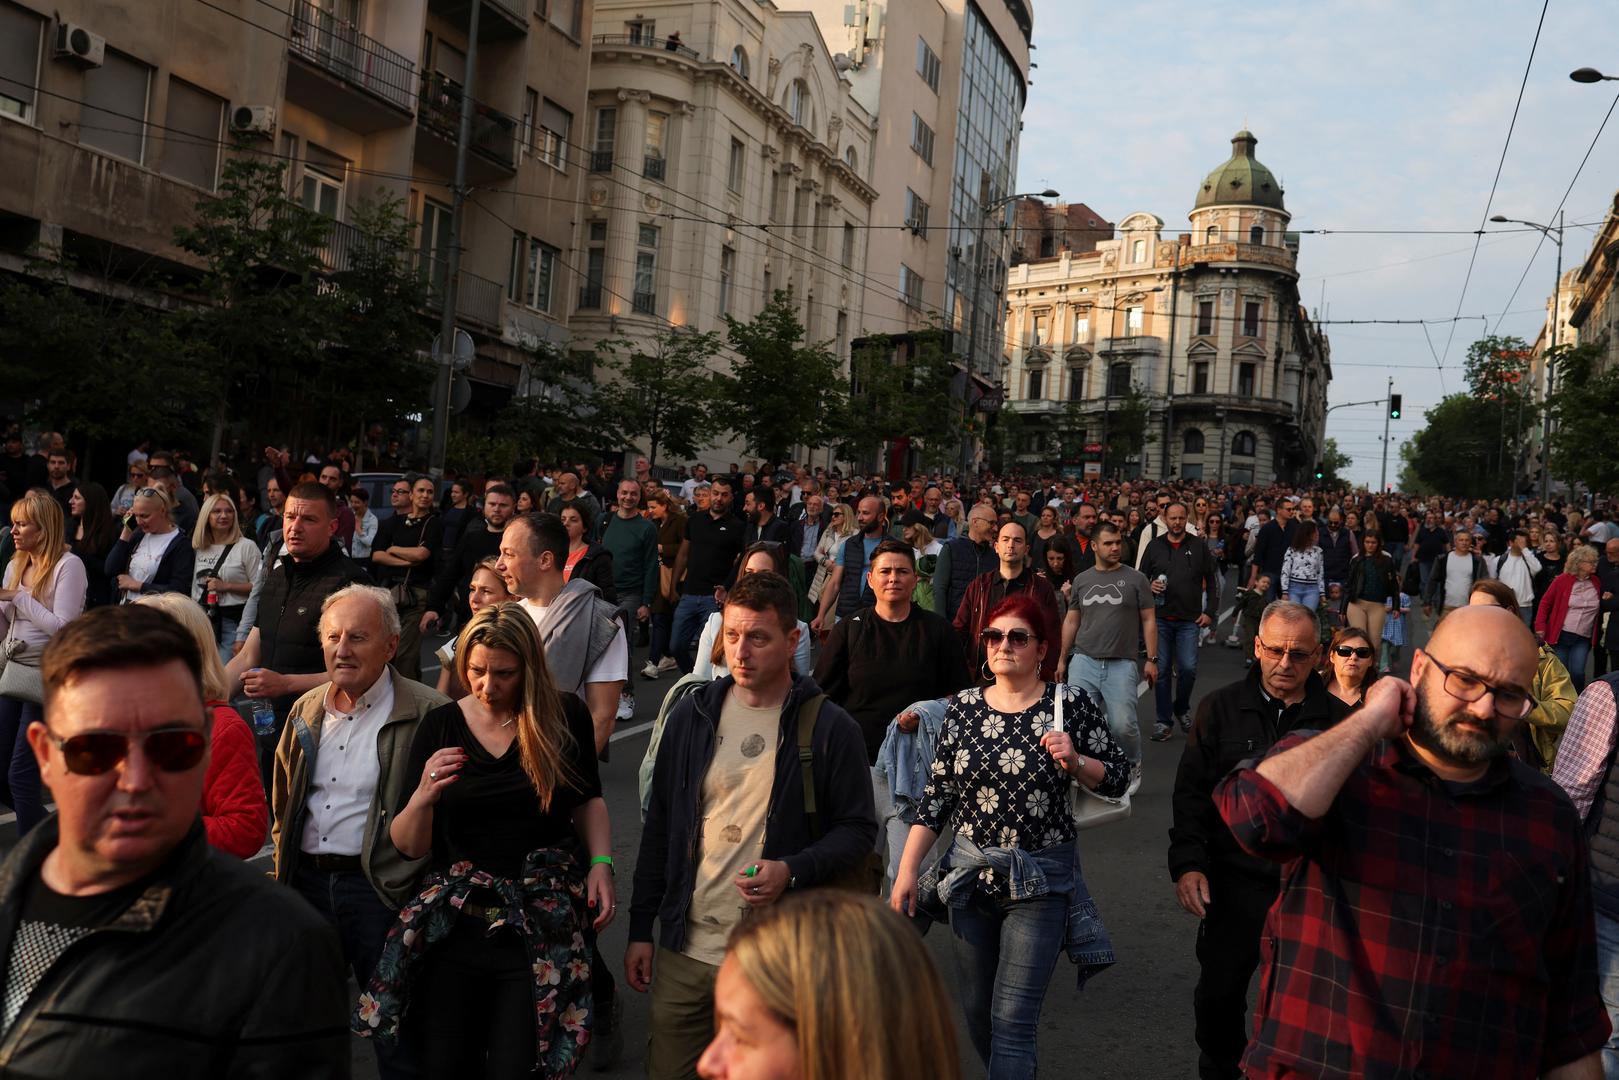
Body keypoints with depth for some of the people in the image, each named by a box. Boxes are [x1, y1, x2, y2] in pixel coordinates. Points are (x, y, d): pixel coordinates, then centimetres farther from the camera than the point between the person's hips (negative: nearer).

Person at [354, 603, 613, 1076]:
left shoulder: (566, 716, -3)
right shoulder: (440, 726, -2)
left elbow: (587, 800, 13)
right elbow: (408, 846, 0)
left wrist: (601, 863, -2)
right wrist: (423, 796, -20)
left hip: (541, 927, -1)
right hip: (454, 928, 2)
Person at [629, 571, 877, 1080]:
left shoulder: (830, 729, -7)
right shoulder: (693, 714, 4)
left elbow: (858, 828, -1)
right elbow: (659, 826, 9)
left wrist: (793, 871, -19)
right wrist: (640, 929, 9)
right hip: (684, 952, 3)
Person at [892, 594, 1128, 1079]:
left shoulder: (1071, 703, -7)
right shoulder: (962, 707, 0)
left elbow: (1117, 778, -1)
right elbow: (935, 796, 3)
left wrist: (1074, 760, -20)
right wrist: (907, 871, -2)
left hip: (1040, 881, -3)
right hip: (970, 875, 4)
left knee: (1013, 1021, -7)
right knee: (976, 1012, 15)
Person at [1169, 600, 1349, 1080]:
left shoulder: (1338, 717, 0)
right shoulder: (1220, 708, 0)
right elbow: (1191, 793, -1)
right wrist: (1188, 863, -10)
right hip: (1236, 881, 0)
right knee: (1218, 992, 9)